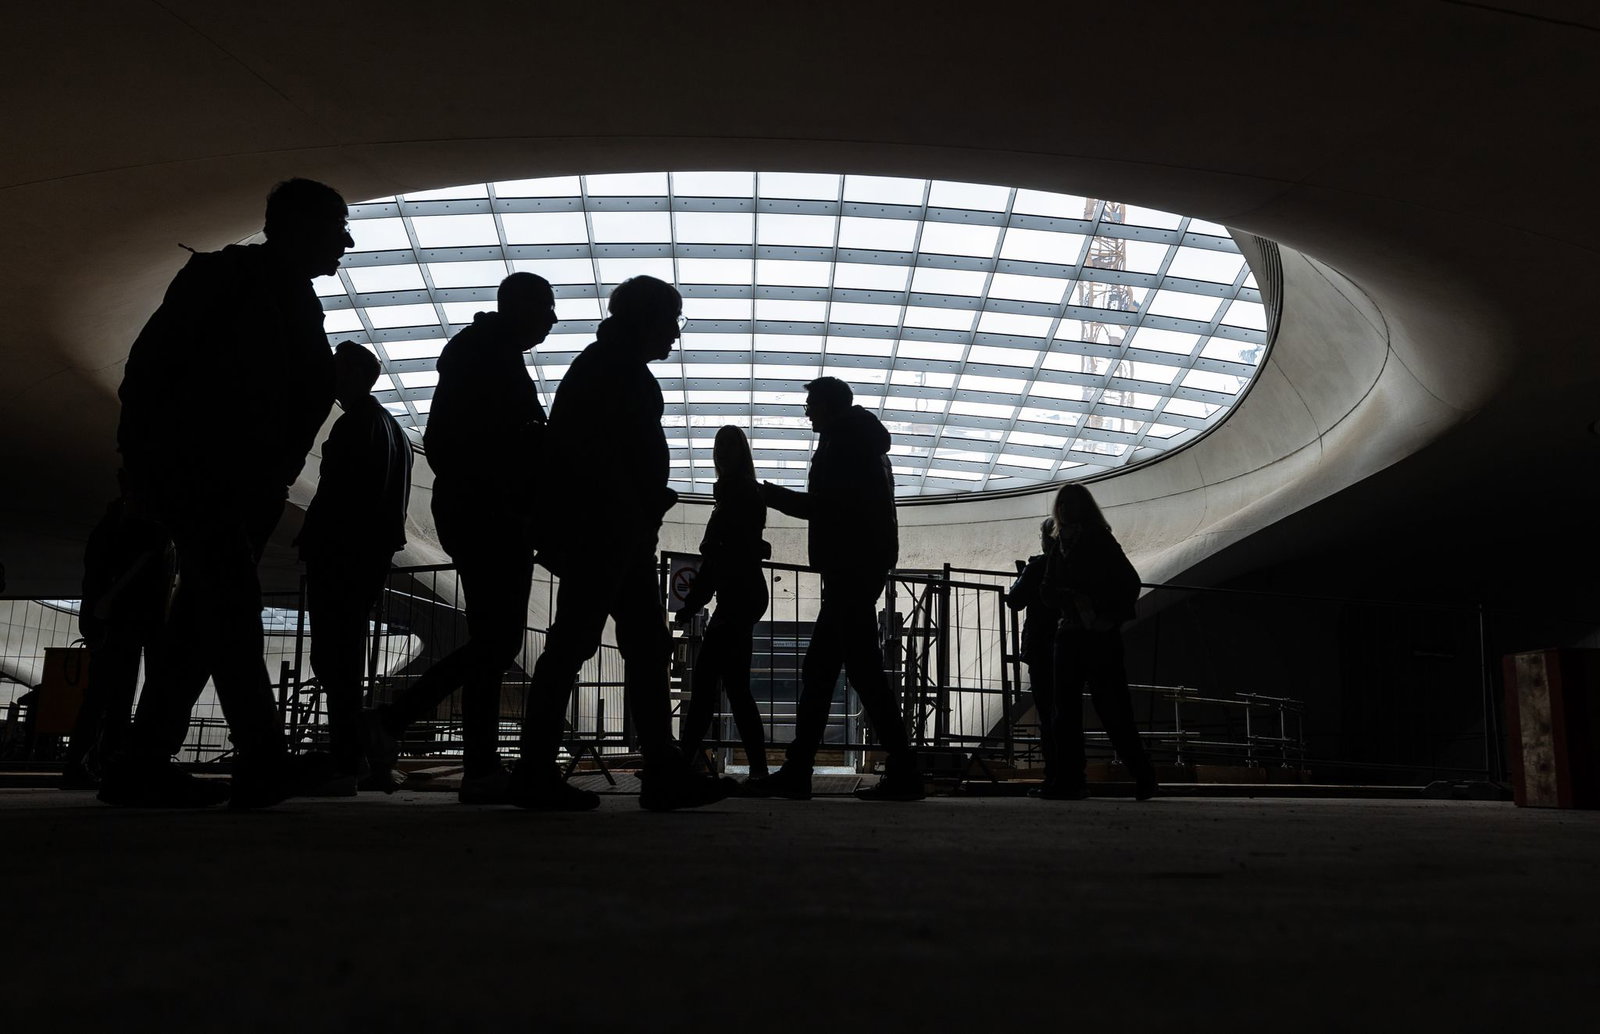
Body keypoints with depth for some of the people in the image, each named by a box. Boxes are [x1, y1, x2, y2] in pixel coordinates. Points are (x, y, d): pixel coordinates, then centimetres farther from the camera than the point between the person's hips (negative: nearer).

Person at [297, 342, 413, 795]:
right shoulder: (392, 427, 20)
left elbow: (335, 494, -18)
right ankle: (361, 758, 12)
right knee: (347, 658, 13)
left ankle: (347, 766, -14)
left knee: (333, 659, -10)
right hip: (374, 550, 10)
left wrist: (309, 540, -11)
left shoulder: (355, 425, -9)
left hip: (340, 553, -10)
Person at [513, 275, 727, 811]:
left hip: (622, 535, 10)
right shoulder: (610, 366, -5)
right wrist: (637, 511, -18)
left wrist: (645, 514, 14)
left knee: (648, 646, 4)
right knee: (572, 643, -9)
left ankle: (663, 771, 2)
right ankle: (535, 773, -5)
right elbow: (593, 448, -17)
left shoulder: (620, 369, 24)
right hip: (603, 529, -10)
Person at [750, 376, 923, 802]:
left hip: (850, 567, -10)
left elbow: (827, 506, -15)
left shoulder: (843, 442, -5)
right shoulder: (864, 444, 26)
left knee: (863, 668, -12)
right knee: (818, 668, 8)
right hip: (860, 569, 10)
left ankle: (903, 771, -13)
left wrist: (772, 495, -5)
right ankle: (797, 771, 9)